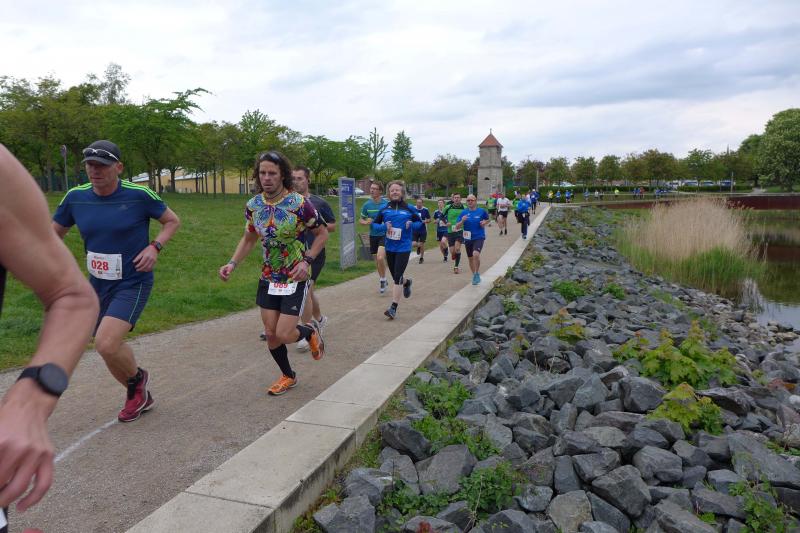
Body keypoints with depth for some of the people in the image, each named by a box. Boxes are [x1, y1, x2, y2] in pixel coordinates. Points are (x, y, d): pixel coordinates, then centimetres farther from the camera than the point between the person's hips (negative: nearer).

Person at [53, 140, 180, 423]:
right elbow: (53, 233, 11)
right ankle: (141, 396, 38)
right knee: (110, 347, 13)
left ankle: (137, 378, 12)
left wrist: (155, 246, -16)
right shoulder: (75, 197, -2)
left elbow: (173, 221, 0)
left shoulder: (139, 195, -14)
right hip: (98, 284, 6)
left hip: (133, 283, -6)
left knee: (106, 344, -22)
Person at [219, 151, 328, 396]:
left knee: (284, 334, -10)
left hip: (295, 278, -5)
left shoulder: (300, 204, -17)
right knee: (271, 334, 7)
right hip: (268, 278, 5)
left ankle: (311, 331, 25)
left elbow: (322, 233, -6)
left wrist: (307, 261, -19)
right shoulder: (253, 205, -2)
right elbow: (248, 239, 13)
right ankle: (288, 376, 31)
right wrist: (232, 263, -2)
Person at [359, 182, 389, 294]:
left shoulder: (386, 204, -9)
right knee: (376, 260, 12)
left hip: (384, 235, -4)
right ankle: (383, 281, 32)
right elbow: (362, 219, 13)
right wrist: (366, 222, -9)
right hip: (373, 235, 4)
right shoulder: (367, 204, 2)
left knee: (380, 257, -22)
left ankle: (383, 280, -1)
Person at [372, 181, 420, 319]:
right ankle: (407, 282, 51)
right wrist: (384, 226, -12)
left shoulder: (409, 208, 0)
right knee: (395, 277, 16)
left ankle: (393, 307, -8)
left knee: (397, 277, -12)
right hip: (390, 247, 4)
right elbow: (374, 223, 8)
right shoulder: (384, 209, 4)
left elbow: (420, 222, 9)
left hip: (403, 247, -3)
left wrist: (411, 224, -12)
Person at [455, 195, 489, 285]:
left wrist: (484, 223, -4)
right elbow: (457, 226, 0)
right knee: (470, 258, 14)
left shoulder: (482, 211, -2)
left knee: (476, 254, -27)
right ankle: (474, 275, 35)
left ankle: (477, 274, -9)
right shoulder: (464, 212, 1)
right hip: (468, 238, 4)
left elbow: (487, 219, 17)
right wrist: (462, 221, -20)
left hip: (479, 237, -3)